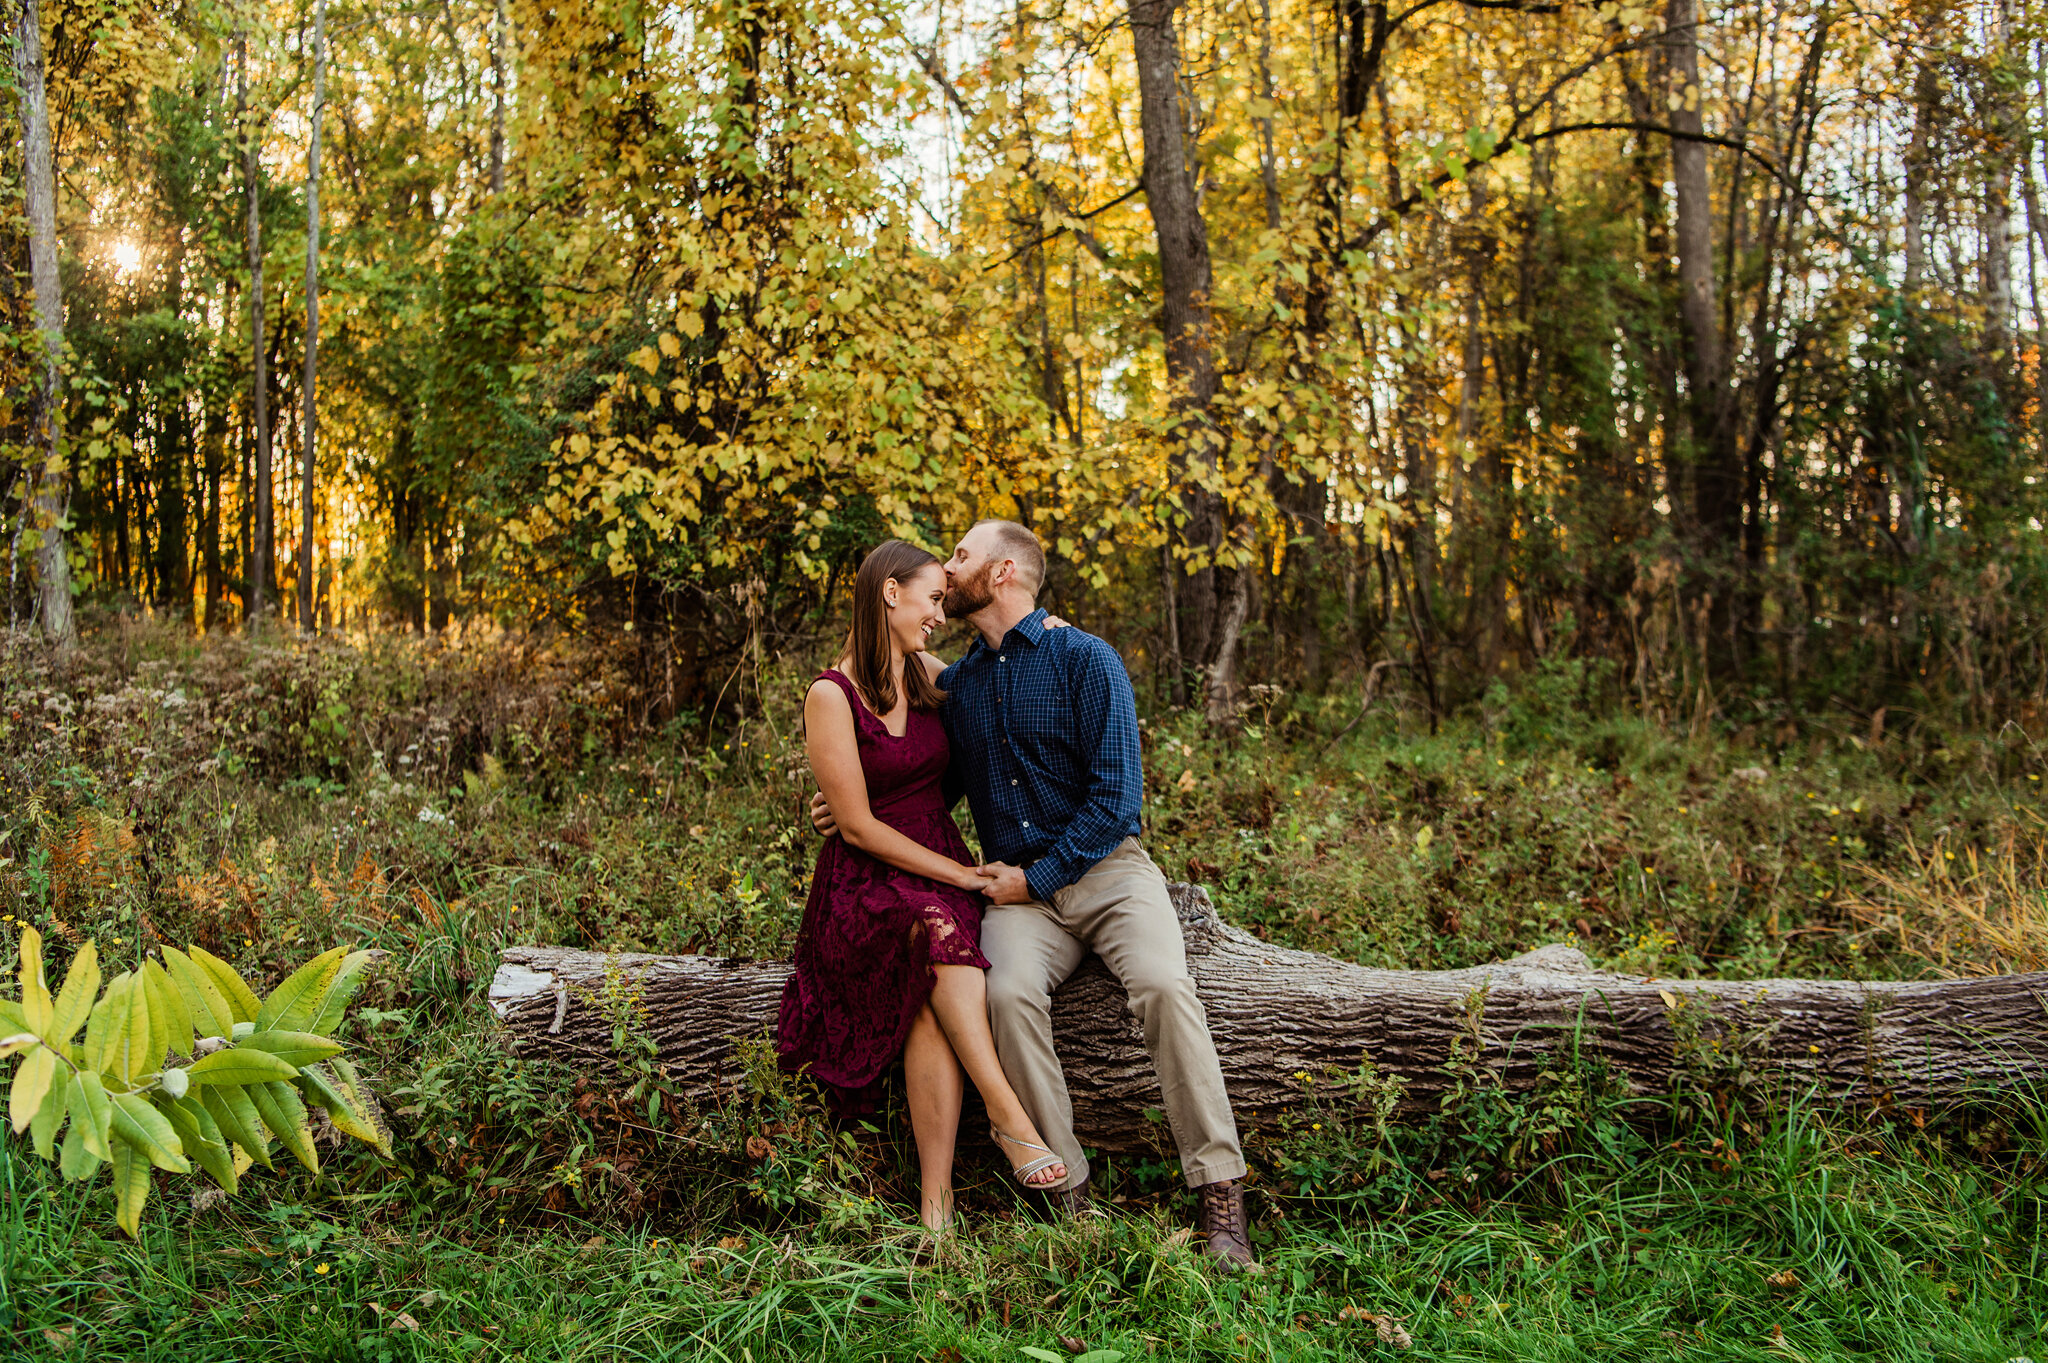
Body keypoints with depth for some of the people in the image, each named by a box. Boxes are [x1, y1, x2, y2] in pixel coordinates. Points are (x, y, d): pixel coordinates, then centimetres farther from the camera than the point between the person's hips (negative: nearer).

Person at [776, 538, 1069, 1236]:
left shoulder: (928, 675, 10)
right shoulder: (832, 695, -8)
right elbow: (858, 825, -11)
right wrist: (958, 874, -12)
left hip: (944, 872, 4)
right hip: (866, 884, -4)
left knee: (931, 1010, -28)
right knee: (939, 931, -39)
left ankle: (936, 1204, -34)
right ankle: (1006, 1112, -36)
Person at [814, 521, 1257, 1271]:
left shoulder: (1086, 660, -3)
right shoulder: (957, 682, 14)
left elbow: (1117, 797, -8)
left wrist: (1036, 877, -11)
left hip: (1106, 867, -3)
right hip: (1018, 887, 3)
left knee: (1164, 985, -30)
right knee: (1011, 992, -29)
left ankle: (1220, 1195, -24)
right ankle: (1069, 1195, -22)